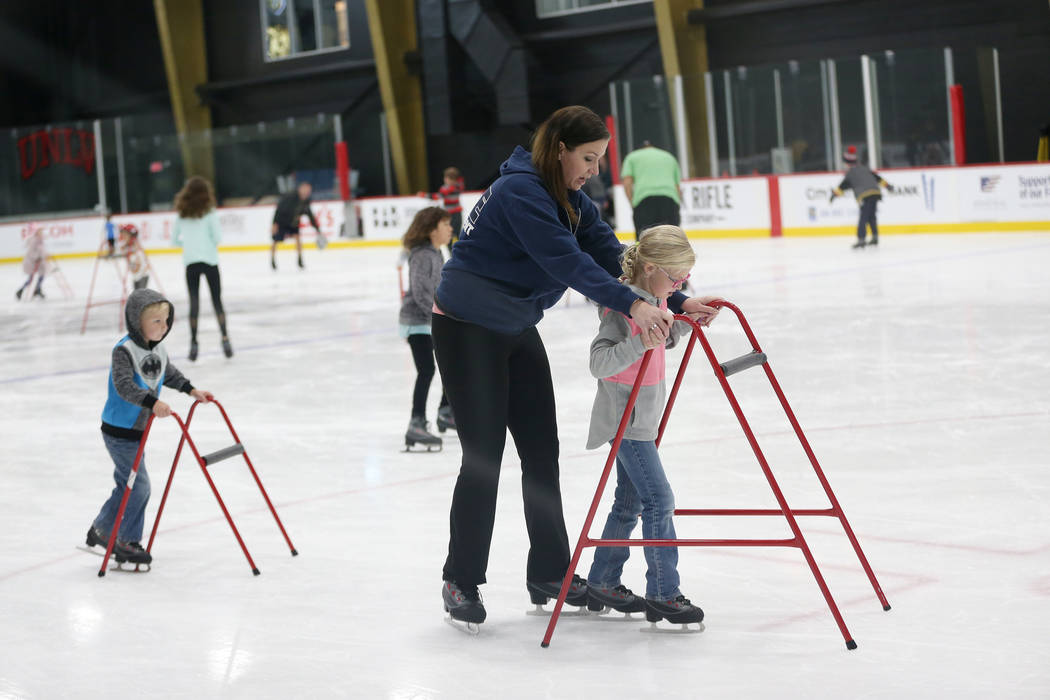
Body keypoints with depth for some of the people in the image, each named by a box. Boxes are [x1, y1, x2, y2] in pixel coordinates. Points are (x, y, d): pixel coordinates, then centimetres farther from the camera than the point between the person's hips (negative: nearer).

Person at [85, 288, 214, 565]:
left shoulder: (157, 348, 3)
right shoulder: (125, 350, -23)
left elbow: (169, 373, 22)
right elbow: (124, 385, -36)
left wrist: (191, 390, 12)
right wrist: (152, 402, -48)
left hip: (138, 430, 9)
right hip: (119, 431, -9)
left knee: (128, 484, 17)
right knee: (138, 485, -6)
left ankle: (100, 531, 32)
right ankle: (128, 544, 8)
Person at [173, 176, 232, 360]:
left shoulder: (182, 214, 4)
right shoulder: (209, 212, -6)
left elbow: (175, 239, 10)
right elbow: (217, 236, -9)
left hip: (190, 262, 2)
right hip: (209, 260, -2)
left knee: (194, 303, 7)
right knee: (217, 300, 5)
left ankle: (193, 343, 4)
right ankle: (225, 338, -6)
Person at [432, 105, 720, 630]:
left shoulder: (571, 201, 4)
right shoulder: (520, 192, -24)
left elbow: (610, 254, -4)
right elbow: (567, 261, -35)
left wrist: (675, 302, -16)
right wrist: (631, 304, -43)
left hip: (517, 329, 9)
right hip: (467, 330, -9)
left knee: (542, 452, 8)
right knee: (483, 456, -6)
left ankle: (549, 574, 17)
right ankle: (460, 582, 7)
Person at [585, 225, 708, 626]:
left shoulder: (653, 298, 7)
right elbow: (599, 363, -29)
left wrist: (687, 322, 9)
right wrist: (640, 342, -41)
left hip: (642, 417, 9)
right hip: (625, 417, -9)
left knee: (631, 501, 14)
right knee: (659, 501, -11)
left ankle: (602, 585, 23)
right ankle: (663, 595, -6)